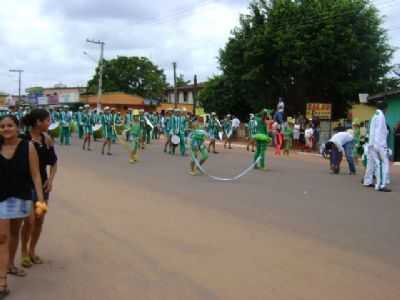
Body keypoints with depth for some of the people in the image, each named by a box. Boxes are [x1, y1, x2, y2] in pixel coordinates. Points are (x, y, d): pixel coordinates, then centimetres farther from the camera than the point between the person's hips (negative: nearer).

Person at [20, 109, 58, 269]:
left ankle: (32, 250, 28)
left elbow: (53, 162, 9)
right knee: (30, 220, -8)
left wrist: (50, 179, -3)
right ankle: (24, 252, 16)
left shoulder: (47, 139, 0)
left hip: (42, 184, 5)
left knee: (40, 220, 10)